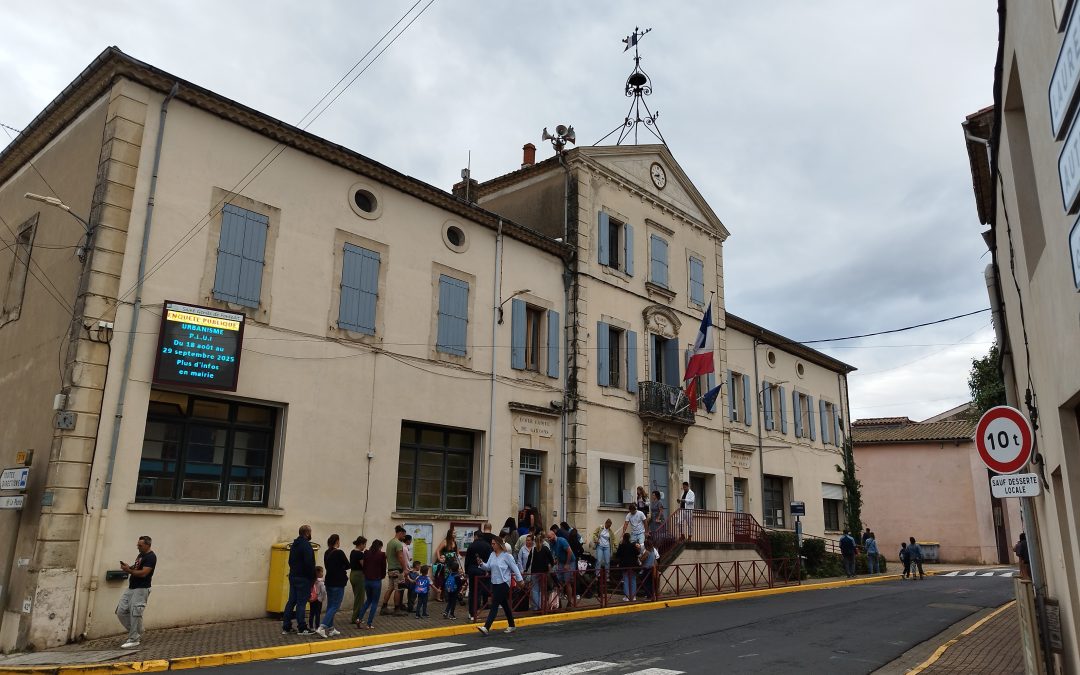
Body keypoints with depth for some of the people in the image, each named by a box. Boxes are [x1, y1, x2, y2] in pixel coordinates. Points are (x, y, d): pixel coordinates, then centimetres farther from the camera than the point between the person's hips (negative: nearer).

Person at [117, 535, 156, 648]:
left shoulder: (151, 557, -14)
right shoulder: (140, 555, 15)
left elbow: (143, 573, -21)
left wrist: (129, 570, -18)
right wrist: (128, 567, 4)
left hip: (141, 589, -10)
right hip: (131, 588, 10)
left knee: (135, 614, -10)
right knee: (121, 612, 7)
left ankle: (134, 639, -2)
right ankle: (136, 634, 19)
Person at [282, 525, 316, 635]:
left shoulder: (294, 545, 14)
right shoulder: (306, 545, -15)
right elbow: (309, 563, -20)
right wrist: (313, 577, -11)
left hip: (293, 576, 9)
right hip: (303, 578, -9)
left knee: (291, 601, 11)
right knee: (301, 602, -5)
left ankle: (286, 627, 14)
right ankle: (302, 628, -1)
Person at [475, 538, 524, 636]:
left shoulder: (506, 556, -10)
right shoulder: (492, 555, 8)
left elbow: (514, 568, -6)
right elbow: (488, 567, 7)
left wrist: (520, 579, -5)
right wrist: (481, 564, -12)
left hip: (503, 583, -7)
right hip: (494, 583, 7)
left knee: (495, 605, -11)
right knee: (504, 605, 16)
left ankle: (486, 627, -15)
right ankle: (511, 626, 29)